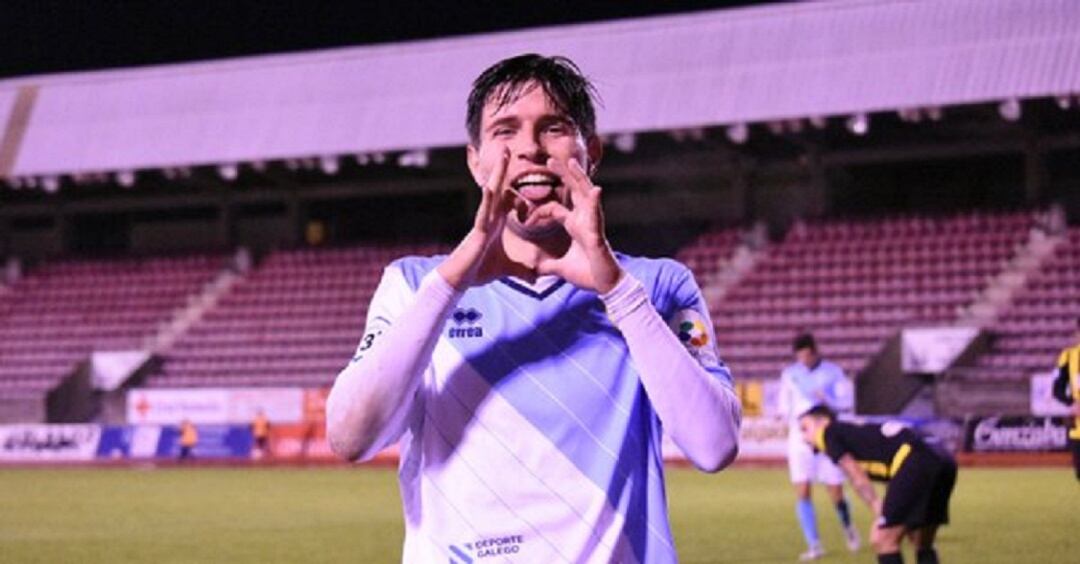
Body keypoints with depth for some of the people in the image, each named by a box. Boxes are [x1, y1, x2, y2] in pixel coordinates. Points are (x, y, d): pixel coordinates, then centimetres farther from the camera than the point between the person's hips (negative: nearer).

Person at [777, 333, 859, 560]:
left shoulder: (833, 372, 1)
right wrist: (789, 418, -8)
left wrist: (828, 400, -23)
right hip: (800, 438, 1)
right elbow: (784, 406, 14)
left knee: (836, 494, 0)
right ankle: (814, 546, -8)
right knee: (802, 492, -12)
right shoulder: (790, 374, 7)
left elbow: (847, 402, -3)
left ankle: (847, 527, 32)